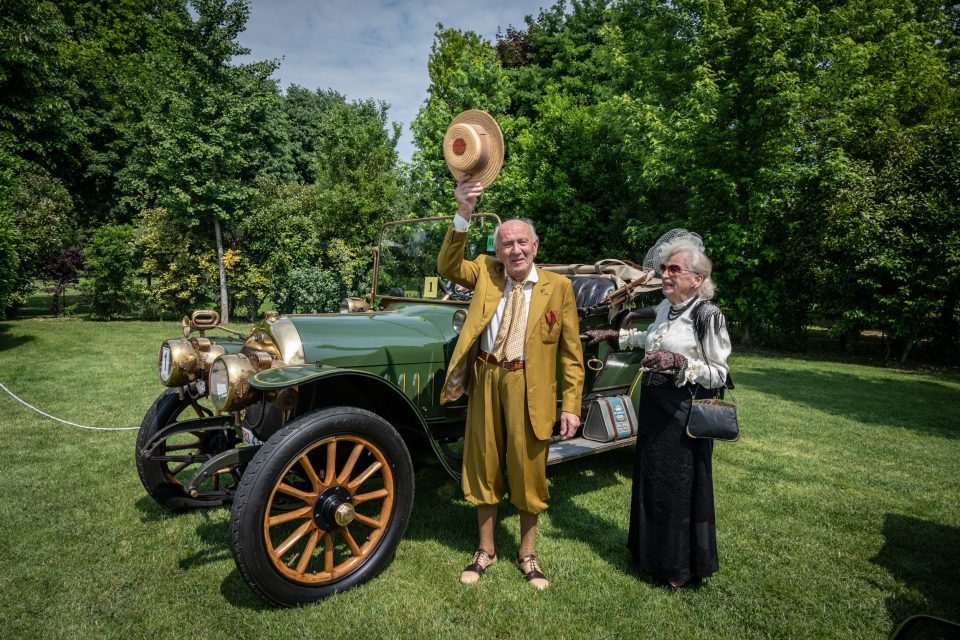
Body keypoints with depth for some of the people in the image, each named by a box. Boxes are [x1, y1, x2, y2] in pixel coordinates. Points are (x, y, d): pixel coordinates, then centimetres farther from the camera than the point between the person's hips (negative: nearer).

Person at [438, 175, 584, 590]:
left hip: (529, 388, -2)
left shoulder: (558, 287, -3)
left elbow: (571, 352, -2)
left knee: (527, 471, 11)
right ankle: (485, 550, 35)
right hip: (485, 382, 2)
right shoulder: (485, 272, 4)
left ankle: (526, 555, 34)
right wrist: (463, 215, -24)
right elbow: (447, 268, -14)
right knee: (484, 466, 14)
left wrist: (571, 406, -6)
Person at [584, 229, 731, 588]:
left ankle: (680, 566, 25)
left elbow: (718, 373, -13)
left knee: (678, 487, 4)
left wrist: (678, 362, -26)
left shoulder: (707, 315, -15)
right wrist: (614, 335, 25)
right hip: (653, 407, 8)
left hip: (683, 413, -7)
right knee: (650, 480, 17)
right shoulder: (664, 308, 7)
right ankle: (651, 554, 37)